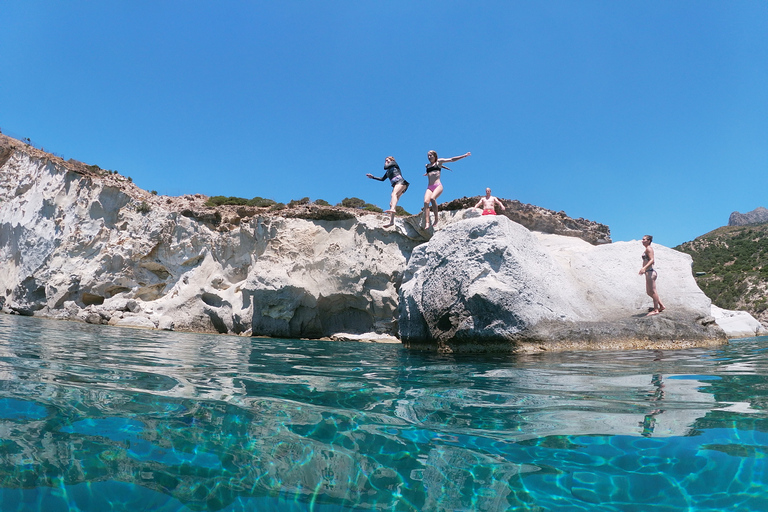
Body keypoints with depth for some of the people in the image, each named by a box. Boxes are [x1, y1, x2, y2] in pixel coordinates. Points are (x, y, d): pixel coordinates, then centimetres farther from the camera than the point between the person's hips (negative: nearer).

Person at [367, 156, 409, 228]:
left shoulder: (394, 163, 16)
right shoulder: (388, 171, 35)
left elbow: (385, 167, 3)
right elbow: (382, 179, 39)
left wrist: (386, 165, 25)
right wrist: (373, 177, 36)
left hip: (400, 182, -9)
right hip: (395, 185, 9)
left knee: (394, 194, -36)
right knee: (391, 203, -6)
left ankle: (392, 209, -64)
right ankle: (391, 221, -16)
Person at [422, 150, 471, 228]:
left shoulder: (439, 161, 15)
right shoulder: (427, 165, 25)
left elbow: (451, 160, 14)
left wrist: (464, 156, 12)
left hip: (438, 186, -4)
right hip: (429, 187, 4)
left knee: (432, 198, -32)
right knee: (426, 202, -22)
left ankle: (436, 219, -26)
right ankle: (427, 223, -30)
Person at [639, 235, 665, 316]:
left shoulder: (649, 248, -10)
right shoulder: (647, 249, 18)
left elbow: (652, 260, -21)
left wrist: (644, 268, -32)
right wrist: (643, 269, 29)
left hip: (650, 272, -10)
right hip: (648, 272, 10)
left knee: (652, 291, -6)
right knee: (649, 292, 15)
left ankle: (656, 310, -3)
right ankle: (661, 306, 22)